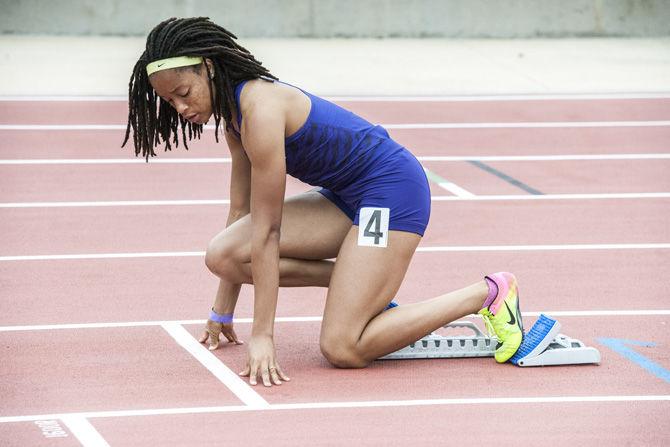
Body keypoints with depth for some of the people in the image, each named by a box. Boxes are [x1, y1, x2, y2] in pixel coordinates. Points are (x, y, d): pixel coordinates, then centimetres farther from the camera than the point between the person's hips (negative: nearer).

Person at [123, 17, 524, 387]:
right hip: (346, 197, 9)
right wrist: (223, 312, 16)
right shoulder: (234, 113, 5)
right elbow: (242, 211, 12)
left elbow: (265, 231, -24)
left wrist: (263, 335, -22)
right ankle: (364, 283, 6)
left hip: (392, 189, -9)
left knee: (343, 350, -17)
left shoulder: (261, 111, -25)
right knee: (222, 255, -7)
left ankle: (489, 293, -5)